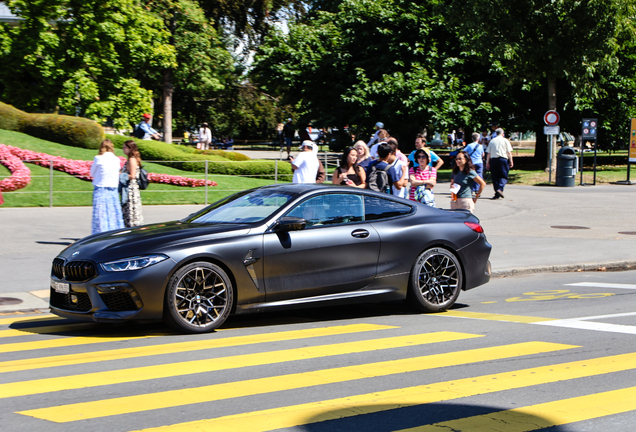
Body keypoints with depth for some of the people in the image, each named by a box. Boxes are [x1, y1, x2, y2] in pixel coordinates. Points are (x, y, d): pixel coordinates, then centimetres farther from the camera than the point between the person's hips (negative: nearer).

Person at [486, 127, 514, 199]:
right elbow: (509, 152, -1)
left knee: (495, 177, 6)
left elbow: (488, 153, 8)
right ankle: (500, 189, -22)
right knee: (504, 176, 2)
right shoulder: (505, 141, 4)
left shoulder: (492, 141, 12)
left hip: (493, 160, 3)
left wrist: (487, 162, 10)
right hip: (503, 159, -3)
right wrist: (511, 162, 1)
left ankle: (497, 194, 5)